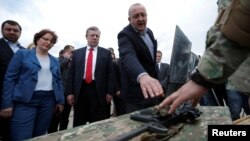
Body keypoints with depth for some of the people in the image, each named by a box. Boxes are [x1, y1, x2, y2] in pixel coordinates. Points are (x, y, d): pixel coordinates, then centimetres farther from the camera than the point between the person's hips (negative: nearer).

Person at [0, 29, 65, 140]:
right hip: (25, 100, -3)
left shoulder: (55, 60, 13)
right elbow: (9, 78, -2)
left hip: (48, 100, 4)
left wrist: (60, 101, 6)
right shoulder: (22, 54, 3)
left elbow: (58, 81, 12)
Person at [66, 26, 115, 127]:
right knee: (78, 124, 13)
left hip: (98, 91, -1)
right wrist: (70, 92, 1)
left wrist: (110, 92, -6)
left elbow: (110, 73, 1)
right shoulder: (77, 52, 11)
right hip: (80, 90, 2)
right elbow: (71, 73, 8)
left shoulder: (106, 53, 6)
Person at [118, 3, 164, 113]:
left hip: (152, 89, 8)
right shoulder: (125, 35, -20)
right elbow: (128, 56, -42)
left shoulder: (149, 32, 5)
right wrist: (142, 75, -61)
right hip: (135, 92, -7)